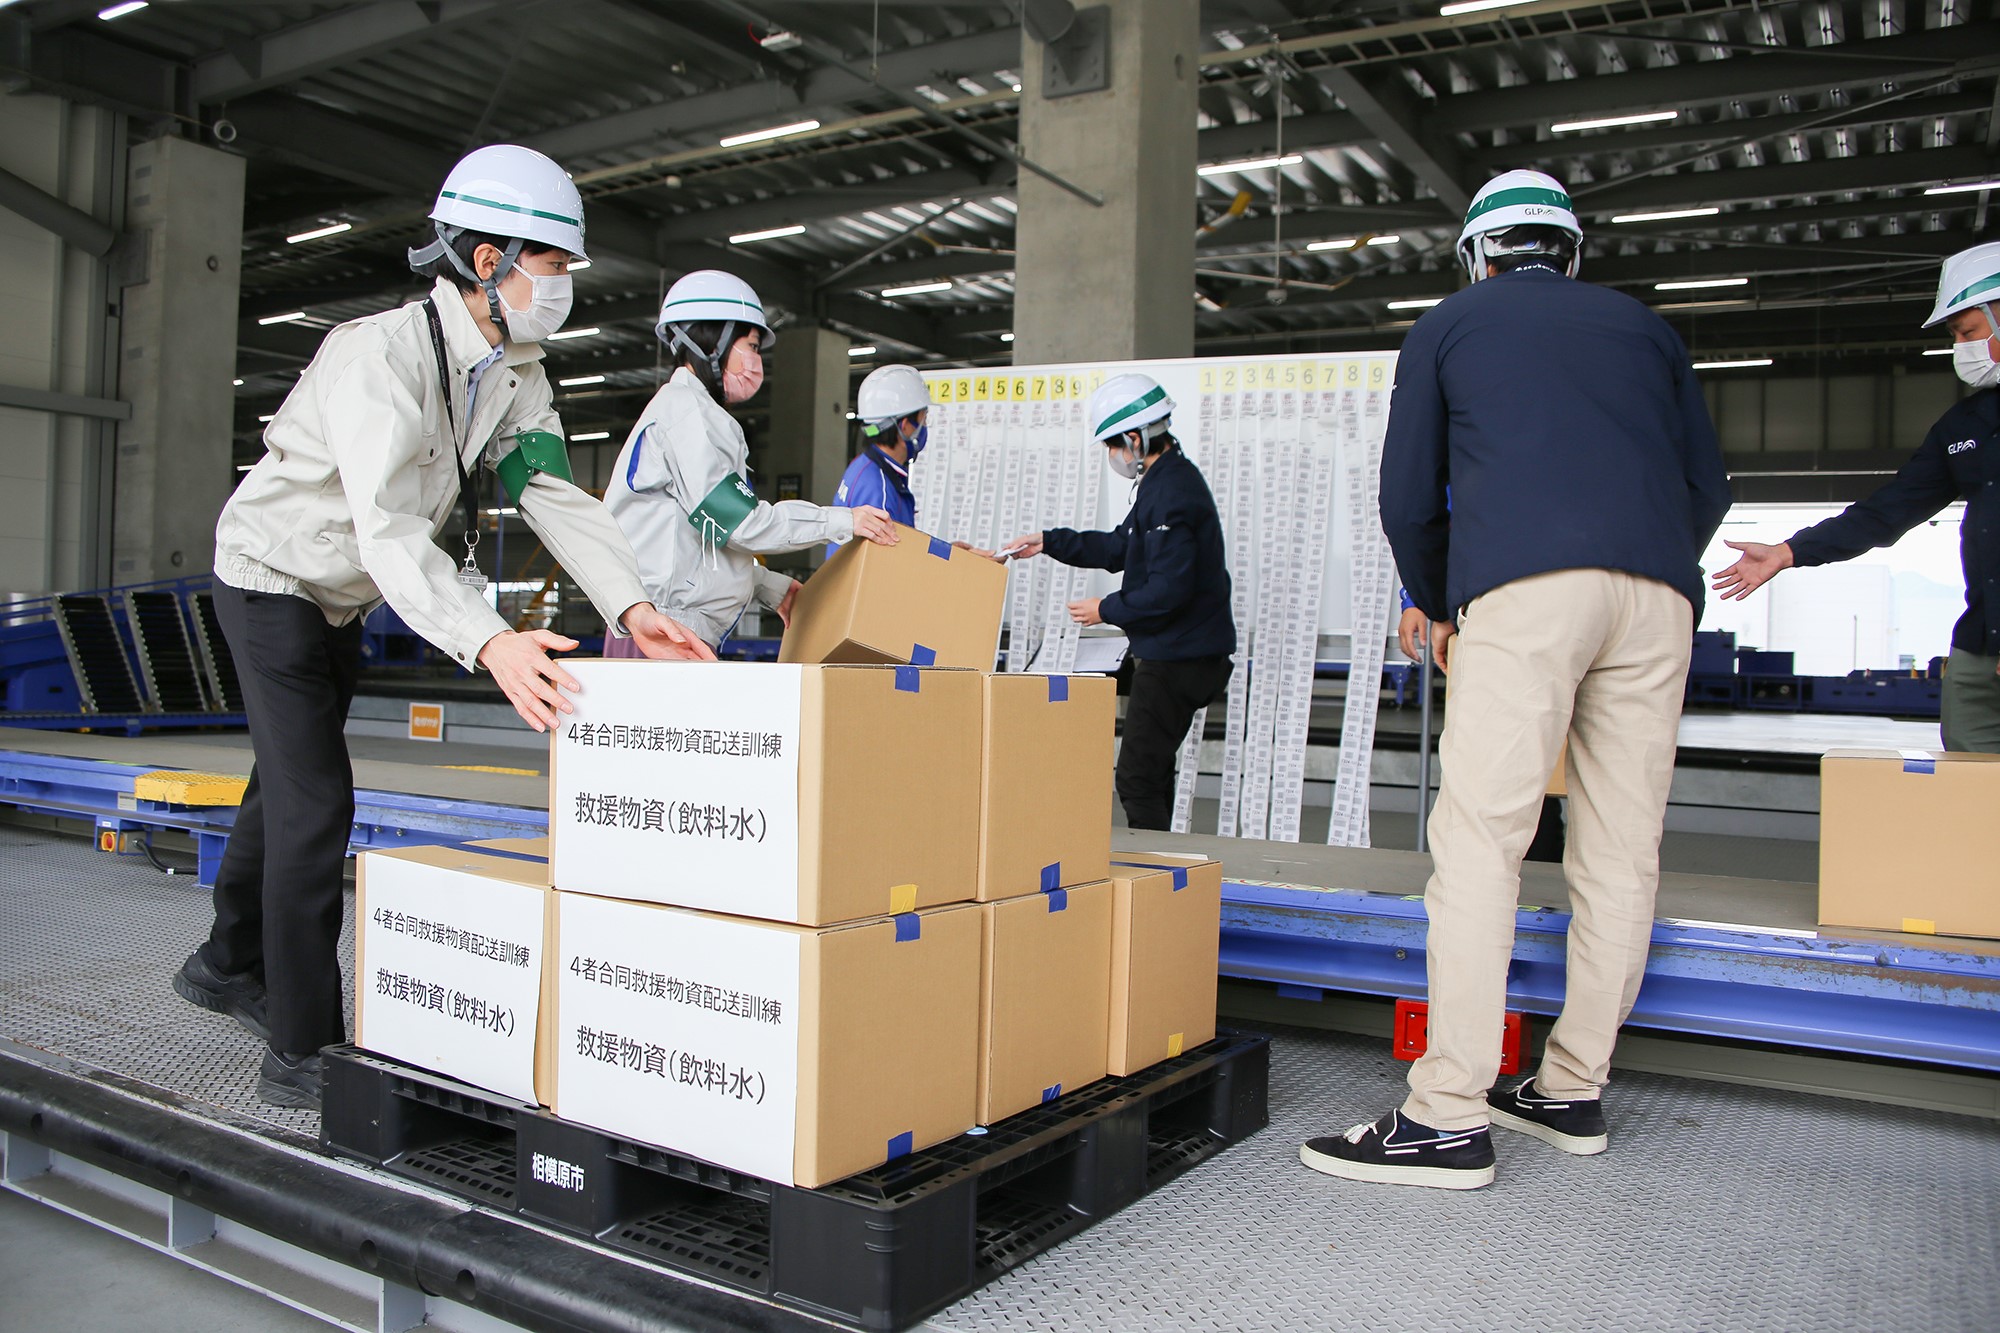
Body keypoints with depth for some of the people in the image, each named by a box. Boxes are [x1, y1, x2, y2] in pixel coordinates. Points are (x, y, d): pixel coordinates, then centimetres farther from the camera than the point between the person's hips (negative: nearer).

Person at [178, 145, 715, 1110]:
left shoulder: (516, 377, -7)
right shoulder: (382, 354, -33)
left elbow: (554, 495, -16)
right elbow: (386, 526, -45)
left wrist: (629, 607, -33)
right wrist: (487, 641, -60)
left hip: (342, 600, 8)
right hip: (272, 575, -8)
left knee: (289, 785, 21)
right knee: (316, 802, -13)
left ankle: (228, 966, 43)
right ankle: (301, 1051, -3)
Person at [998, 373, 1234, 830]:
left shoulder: (1170, 493, -21)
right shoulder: (1169, 480, 14)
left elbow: (1169, 588, -27)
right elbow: (1119, 548, 22)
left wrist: (1108, 610, -13)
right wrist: (1048, 541, 20)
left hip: (1177, 659, -11)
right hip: (1176, 654, 11)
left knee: (1137, 779, -8)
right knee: (1152, 773, 19)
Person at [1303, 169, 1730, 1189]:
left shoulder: (1448, 325, 19)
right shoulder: (1644, 328, 27)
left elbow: (1408, 499, 15)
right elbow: (1708, 486, 22)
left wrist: (1437, 609, 29)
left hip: (1523, 586, -4)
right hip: (1657, 595, 5)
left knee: (1479, 840, -8)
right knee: (1620, 848, 7)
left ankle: (1450, 1117, -11)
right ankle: (1571, 1091, 15)